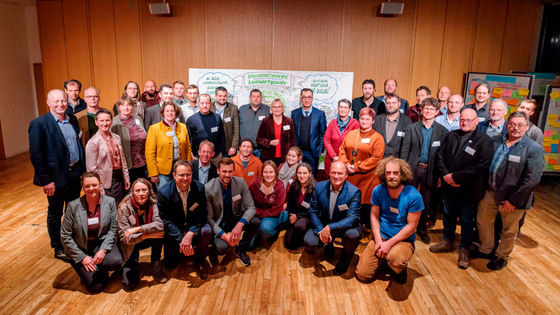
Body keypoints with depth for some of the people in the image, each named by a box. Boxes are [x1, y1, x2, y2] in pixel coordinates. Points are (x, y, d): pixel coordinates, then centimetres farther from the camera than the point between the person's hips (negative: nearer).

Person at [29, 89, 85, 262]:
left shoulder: (72, 120, 5)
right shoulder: (39, 124, -13)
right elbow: (36, 155, -15)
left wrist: (83, 168, 5)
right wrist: (46, 181, -16)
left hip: (75, 173, 6)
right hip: (56, 176, -5)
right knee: (55, 214, 11)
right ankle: (58, 249, 28)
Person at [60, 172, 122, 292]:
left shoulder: (110, 202, -6)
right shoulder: (73, 206, -11)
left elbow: (113, 228, -4)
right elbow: (65, 236, -7)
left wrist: (103, 250, -19)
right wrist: (82, 257, -12)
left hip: (102, 244, 2)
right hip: (81, 249, -1)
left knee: (116, 261, -31)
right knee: (95, 286, -17)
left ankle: (98, 267, 3)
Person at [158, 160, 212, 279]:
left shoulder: (199, 187, -15)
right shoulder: (164, 191, -18)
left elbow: (202, 214, -14)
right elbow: (165, 220, -15)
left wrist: (190, 234, -31)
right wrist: (181, 240, -26)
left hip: (194, 226, 0)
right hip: (174, 229, 0)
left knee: (206, 231, -32)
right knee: (170, 265, -5)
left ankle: (200, 260, -3)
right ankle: (182, 248, 30)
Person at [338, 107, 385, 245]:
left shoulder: (377, 138, -3)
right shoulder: (350, 134, 13)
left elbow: (376, 158, -11)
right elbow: (342, 151, 12)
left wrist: (357, 167, -14)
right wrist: (346, 165, -5)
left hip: (367, 177, -4)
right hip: (349, 177, 4)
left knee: (366, 204, 1)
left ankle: (367, 233, 16)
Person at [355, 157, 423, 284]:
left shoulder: (414, 196, -15)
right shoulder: (378, 191, -4)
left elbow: (411, 226, -12)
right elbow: (374, 216, 4)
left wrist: (389, 243, -17)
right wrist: (378, 240, -9)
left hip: (403, 240, -3)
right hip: (381, 237, 3)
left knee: (395, 258, -38)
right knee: (362, 274, -7)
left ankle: (399, 270, 1)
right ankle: (383, 259, 23)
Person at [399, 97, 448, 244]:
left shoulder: (442, 131, 2)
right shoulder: (411, 128, 2)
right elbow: (404, 151, -1)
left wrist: (441, 175, -5)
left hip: (430, 170, 1)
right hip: (412, 168, 0)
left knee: (426, 203, 11)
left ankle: (422, 229, 28)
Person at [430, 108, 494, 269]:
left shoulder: (484, 141, -11)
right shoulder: (451, 136, 5)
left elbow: (480, 166, -19)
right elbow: (441, 155, 6)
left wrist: (456, 177, -19)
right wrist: (445, 174, -9)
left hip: (468, 188, -5)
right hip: (448, 185, 5)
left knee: (467, 220, 8)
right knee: (448, 214, 20)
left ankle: (464, 250, 25)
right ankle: (448, 241, 39)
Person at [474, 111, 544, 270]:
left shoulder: (534, 149, -13)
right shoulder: (495, 141, 3)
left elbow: (532, 180, -17)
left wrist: (513, 200, -17)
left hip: (512, 198, -5)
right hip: (490, 192, 5)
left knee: (509, 231, 12)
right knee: (483, 222, 18)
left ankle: (502, 257, 35)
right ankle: (485, 250, 40)